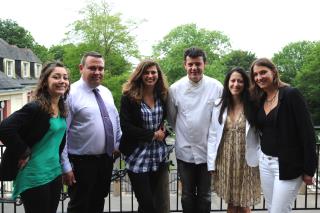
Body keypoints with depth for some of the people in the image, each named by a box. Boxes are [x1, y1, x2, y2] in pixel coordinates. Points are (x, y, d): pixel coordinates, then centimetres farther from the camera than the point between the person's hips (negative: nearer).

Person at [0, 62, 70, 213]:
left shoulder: (62, 108, 5)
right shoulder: (35, 108, -19)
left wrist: (58, 160, 12)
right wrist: (24, 153, -17)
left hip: (55, 171, 8)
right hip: (35, 175, -8)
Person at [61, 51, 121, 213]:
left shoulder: (106, 92, 7)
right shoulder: (70, 94, -15)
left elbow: (116, 119, 17)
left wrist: (118, 143, 10)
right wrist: (65, 166, -18)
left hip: (107, 159, 6)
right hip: (81, 163, -6)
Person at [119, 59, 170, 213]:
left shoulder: (162, 95, 5)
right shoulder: (129, 96, -7)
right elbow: (125, 126, -13)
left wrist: (164, 130, -2)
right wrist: (152, 135, -13)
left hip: (160, 157, 4)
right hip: (138, 158, -4)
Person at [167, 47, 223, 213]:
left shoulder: (216, 87, -9)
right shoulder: (175, 88, -6)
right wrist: (183, 133, 8)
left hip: (208, 151, 0)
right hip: (185, 151, 1)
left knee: (205, 195, 15)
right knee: (187, 195, 15)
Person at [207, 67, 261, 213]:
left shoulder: (252, 106, -4)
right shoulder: (219, 105, 0)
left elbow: (261, 134, -2)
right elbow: (212, 135, 0)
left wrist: (261, 160, -8)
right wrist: (211, 163, -2)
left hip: (246, 161, -1)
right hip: (225, 161, 2)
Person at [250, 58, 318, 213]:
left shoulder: (291, 94, -12)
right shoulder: (260, 99, 8)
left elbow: (307, 132, -14)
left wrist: (309, 169, -15)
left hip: (287, 165, -7)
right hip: (265, 162, 7)